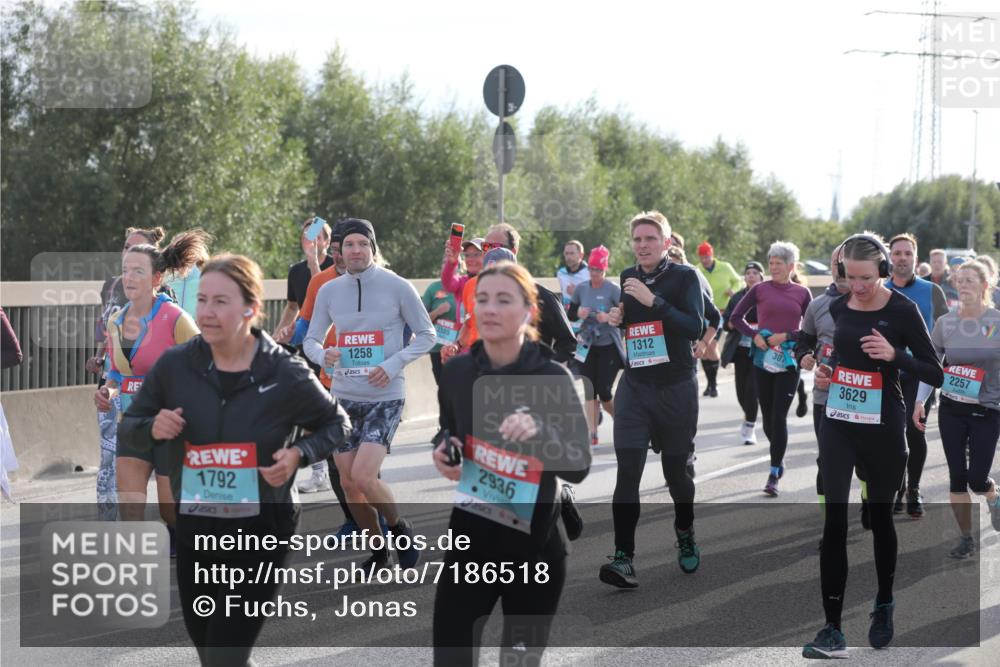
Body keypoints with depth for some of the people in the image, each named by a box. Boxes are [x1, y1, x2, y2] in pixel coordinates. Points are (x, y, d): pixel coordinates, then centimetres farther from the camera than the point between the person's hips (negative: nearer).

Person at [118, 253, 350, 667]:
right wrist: (153, 429, -16)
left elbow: (336, 425, 4)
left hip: (261, 529, -4)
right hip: (193, 529, 4)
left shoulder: (286, 373, -12)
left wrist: (299, 454, -15)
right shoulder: (174, 365, -5)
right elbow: (128, 429, 7)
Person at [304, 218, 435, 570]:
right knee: (348, 484, 8)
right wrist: (323, 355, -14)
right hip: (344, 396, 5)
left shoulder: (398, 287, -8)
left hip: (384, 398, -5)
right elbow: (311, 340, 10)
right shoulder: (329, 290, 3)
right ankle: (379, 551, 28)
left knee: (363, 478, -19)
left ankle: (400, 528, 9)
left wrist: (394, 364, -15)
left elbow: (427, 335, -1)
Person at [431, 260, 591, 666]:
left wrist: (540, 431, -31)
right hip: (469, 540, 2)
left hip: (535, 545, -2)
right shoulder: (456, 372, 0)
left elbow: (579, 467, -14)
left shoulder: (552, 377, -11)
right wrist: (445, 458, -3)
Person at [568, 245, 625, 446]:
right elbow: (571, 315, 11)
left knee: (604, 392, -5)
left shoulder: (613, 290, -9)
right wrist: (578, 313, -11)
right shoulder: (581, 289, 4)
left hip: (609, 348, -4)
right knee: (589, 390, -1)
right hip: (587, 346, 4)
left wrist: (609, 317, -27)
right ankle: (592, 434, 3)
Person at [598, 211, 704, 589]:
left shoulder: (683, 276, -6)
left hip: (677, 388, -3)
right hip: (635, 387, 3)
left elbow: (695, 327, -18)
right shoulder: (628, 277, 8)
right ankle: (624, 560, -15)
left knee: (675, 469, 9)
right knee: (628, 470, -11)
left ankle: (686, 536, 38)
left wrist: (653, 300, -24)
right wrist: (617, 318, 2)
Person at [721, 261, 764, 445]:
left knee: (752, 389, -11)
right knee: (742, 389, 10)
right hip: (740, 349, 4)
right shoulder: (737, 297, 9)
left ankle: (750, 428, 0)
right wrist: (733, 324, -11)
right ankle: (749, 418, 37)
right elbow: (725, 321, 9)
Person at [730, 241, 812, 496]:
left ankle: (774, 475, -6)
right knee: (768, 416, 9)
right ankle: (779, 457, 35)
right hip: (763, 359, 2)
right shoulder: (760, 289, 3)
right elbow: (736, 317, 6)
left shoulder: (802, 293, 3)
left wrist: (787, 336, -11)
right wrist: (754, 335, -8)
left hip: (789, 361, -2)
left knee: (779, 416, -8)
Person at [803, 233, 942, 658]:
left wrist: (894, 354, -26)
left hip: (883, 427, -3)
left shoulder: (902, 310, -11)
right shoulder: (837, 308, 3)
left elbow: (935, 375, -11)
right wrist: (825, 375, 0)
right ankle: (833, 631, -8)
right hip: (838, 424, 3)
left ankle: (884, 606, 38)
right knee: (835, 521, -7)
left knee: (880, 516, 13)